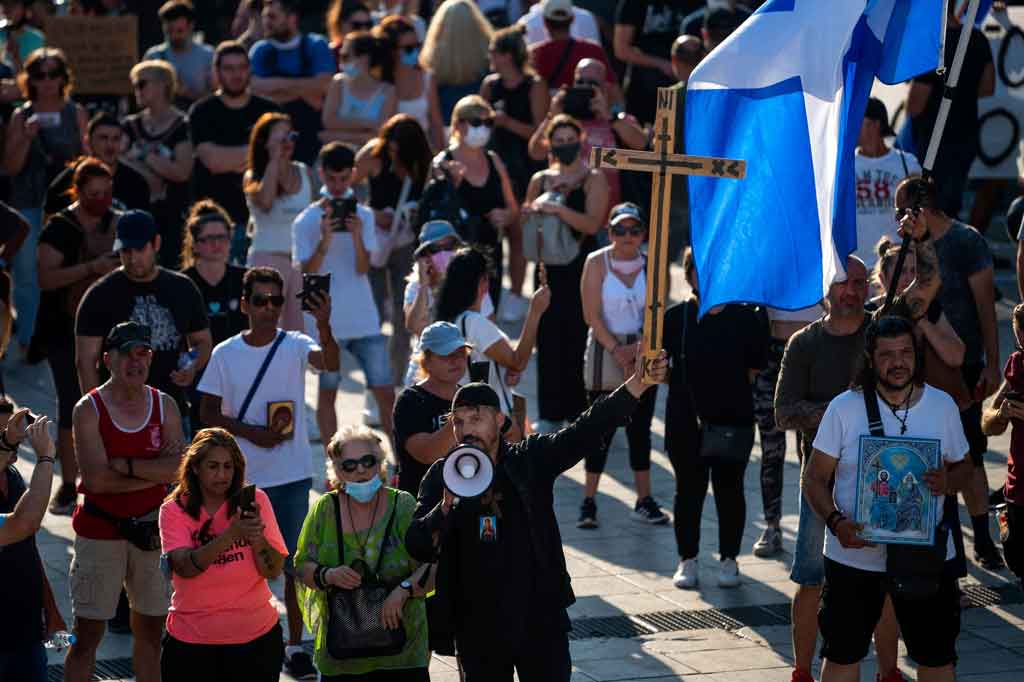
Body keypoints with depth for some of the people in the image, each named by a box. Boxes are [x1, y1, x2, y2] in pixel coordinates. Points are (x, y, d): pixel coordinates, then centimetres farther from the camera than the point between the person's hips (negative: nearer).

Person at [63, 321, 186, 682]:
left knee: (151, 629, 12)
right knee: (88, 632, -1)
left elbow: (179, 467, -10)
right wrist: (155, 470, -15)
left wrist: (125, 465, -18)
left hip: (151, 528, 4)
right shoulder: (89, 409, -8)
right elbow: (97, 478, -18)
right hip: (100, 529, -4)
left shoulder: (165, 406, 3)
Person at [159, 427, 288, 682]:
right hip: (191, 642, -1)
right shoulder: (174, 510, -5)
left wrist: (257, 536, -26)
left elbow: (274, 572, -7)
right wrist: (232, 534, -32)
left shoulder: (255, 501, -2)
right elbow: (185, 567, -21)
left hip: (255, 638, 1)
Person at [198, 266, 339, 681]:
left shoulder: (295, 346, -6)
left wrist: (324, 325, -47)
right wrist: (250, 432, -13)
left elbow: (330, 363, -27)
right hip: (243, 478, 1)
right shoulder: (225, 354, -2)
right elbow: (208, 414, 2)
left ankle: (295, 647, 14)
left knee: (295, 563, 4)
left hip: (293, 476, -1)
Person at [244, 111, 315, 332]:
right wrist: (274, 159, -13)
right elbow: (265, 200, -23)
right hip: (268, 256, -4)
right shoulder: (253, 176, -1)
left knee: (299, 328, 1)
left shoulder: (305, 172, 10)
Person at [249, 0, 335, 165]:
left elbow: (322, 86, -13)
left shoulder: (316, 46, 1)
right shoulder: (260, 51, 5)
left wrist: (280, 83, -8)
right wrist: (304, 90, -10)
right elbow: (257, 91, -9)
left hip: (312, 139, -1)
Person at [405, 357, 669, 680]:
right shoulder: (441, 477, 0)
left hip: (541, 621, -1)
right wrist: (446, 506, -27)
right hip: (478, 632, 1)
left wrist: (640, 383, -24)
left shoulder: (532, 460, -1)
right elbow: (417, 547, -7)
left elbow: (589, 429, -11)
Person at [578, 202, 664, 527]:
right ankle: (588, 502, 3)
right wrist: (617, 350, -14)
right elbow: (592, 315, -8)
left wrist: (638, 349, -13)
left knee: (640, 427, 7)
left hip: (643, 353, 3)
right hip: (605, 350, -3)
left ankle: (644, 501, 14)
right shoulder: (596, 263, -4)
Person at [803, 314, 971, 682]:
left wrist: (948, 481, -15)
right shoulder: (844, 408, -6)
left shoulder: (942, 406, 0)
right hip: (854, 555, -1)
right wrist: (836, 522, -21)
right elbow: (813, 478, -3)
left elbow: (964, 468, 10)